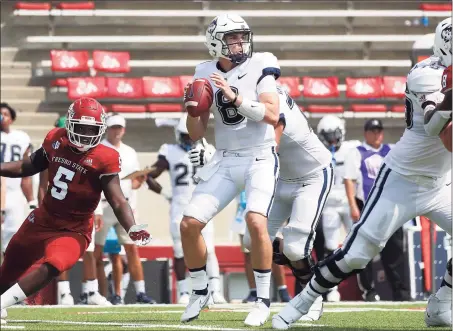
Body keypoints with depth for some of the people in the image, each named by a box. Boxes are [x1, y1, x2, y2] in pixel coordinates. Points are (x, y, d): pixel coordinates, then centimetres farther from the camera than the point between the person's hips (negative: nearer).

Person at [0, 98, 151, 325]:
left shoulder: (103, 160, -19)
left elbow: (118, 202, -21)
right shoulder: (56, 142, -5)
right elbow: (27, 167, 12)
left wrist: (132, 229, -38)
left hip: (74, 231, -5)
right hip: (43, 220, 5)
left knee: (51, 268, -30)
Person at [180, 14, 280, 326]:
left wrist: (236, 98, -23)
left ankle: (263, 300, -11)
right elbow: (196, 134, 8)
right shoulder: (206, 74, 5)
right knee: (190, 224, -3)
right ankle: (200, 293, 19)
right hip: (225, 161, 5)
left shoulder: (259, 66, -7)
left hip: (260, 158, -5)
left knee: (256, 222, -25)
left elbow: (272, 115, -17)